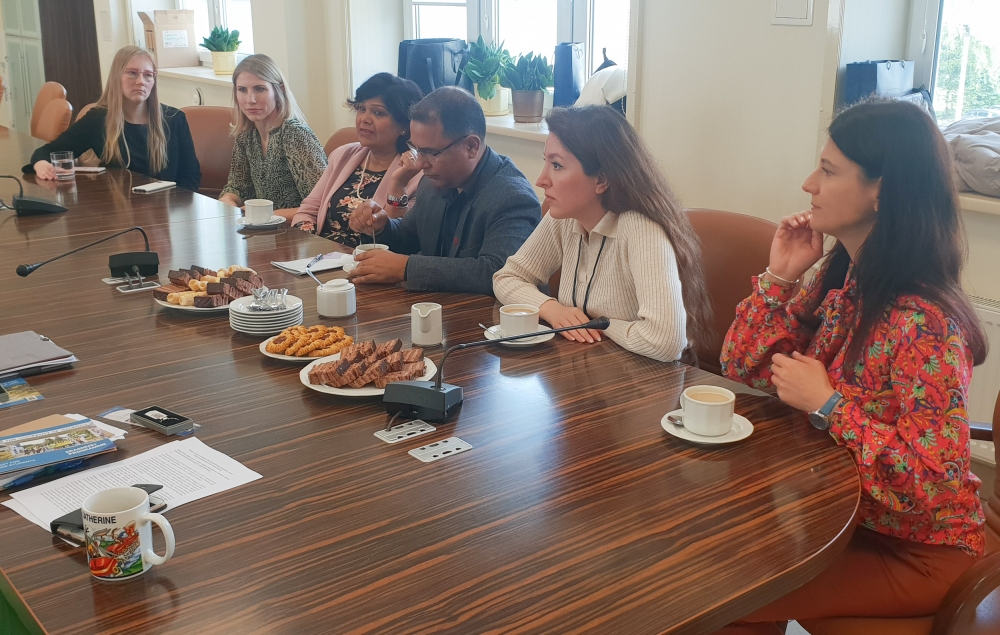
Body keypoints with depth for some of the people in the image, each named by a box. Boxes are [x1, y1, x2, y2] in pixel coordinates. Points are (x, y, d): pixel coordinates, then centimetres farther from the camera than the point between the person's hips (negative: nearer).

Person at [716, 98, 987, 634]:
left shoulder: (922, 323, -28)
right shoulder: (838, 278, -3)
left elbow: (935, 479, -28)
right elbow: (744, 366, 2)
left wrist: (827, 404, -26)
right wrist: (781, 275, -10)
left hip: (915, 550, -7)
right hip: (842, 515, 7)